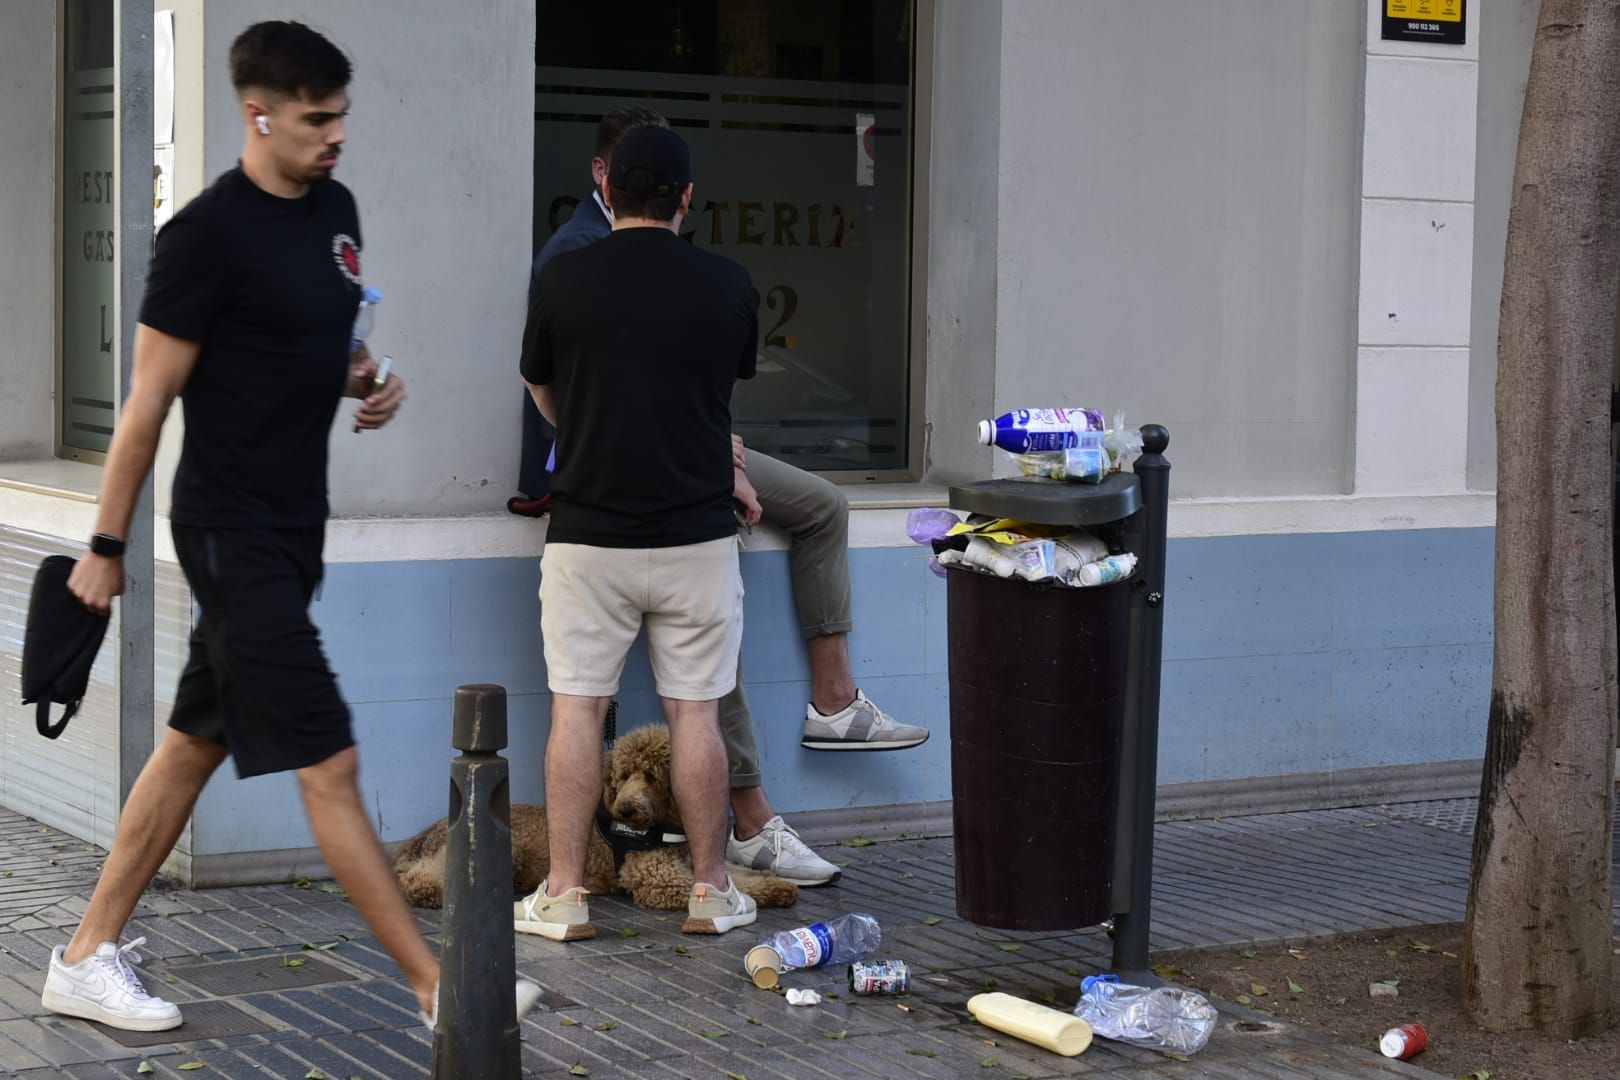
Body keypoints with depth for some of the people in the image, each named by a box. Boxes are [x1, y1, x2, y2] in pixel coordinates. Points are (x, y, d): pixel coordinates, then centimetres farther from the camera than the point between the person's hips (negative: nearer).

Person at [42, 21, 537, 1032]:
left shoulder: (335, 208, 9)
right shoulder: (209, 234, -15)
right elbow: (149, 401, -12)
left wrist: (368, 379, 2)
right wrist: (105, 548, -7)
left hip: (294, 523, 9)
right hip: (233, 531, -9)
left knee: (194, 747, 15)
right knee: (329, 765, -7)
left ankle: (87, 957, 26)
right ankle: (439, 989, -3)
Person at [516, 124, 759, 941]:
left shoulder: (565, 278, -3)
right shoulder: (725, 284, -1)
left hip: (587, 530, -1)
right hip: (697, 534, 1)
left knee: (576, 710, 4)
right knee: (695, 713, 7)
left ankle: (563, 895, 6)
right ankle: (710, 891, 14)